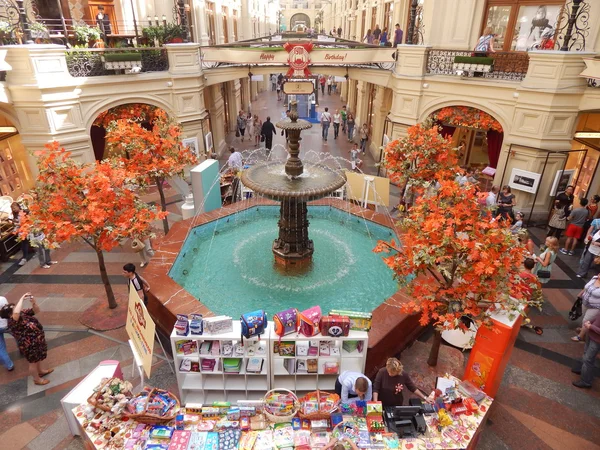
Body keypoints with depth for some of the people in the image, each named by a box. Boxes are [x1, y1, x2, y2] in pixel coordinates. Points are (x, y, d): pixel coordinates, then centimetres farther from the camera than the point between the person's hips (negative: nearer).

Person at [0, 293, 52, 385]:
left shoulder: (23, 313, -5)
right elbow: (16, 313, -50)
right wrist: (22, 299, -43)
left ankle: (41, 371, 56)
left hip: (38, 340, 8)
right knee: (33, 362, 16)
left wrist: (33, 302, -22)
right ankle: (37, 379, 38)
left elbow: (36, 310, -1)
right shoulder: (12, 322, -28)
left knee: (39, 358, 31)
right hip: (30, 346, -8)